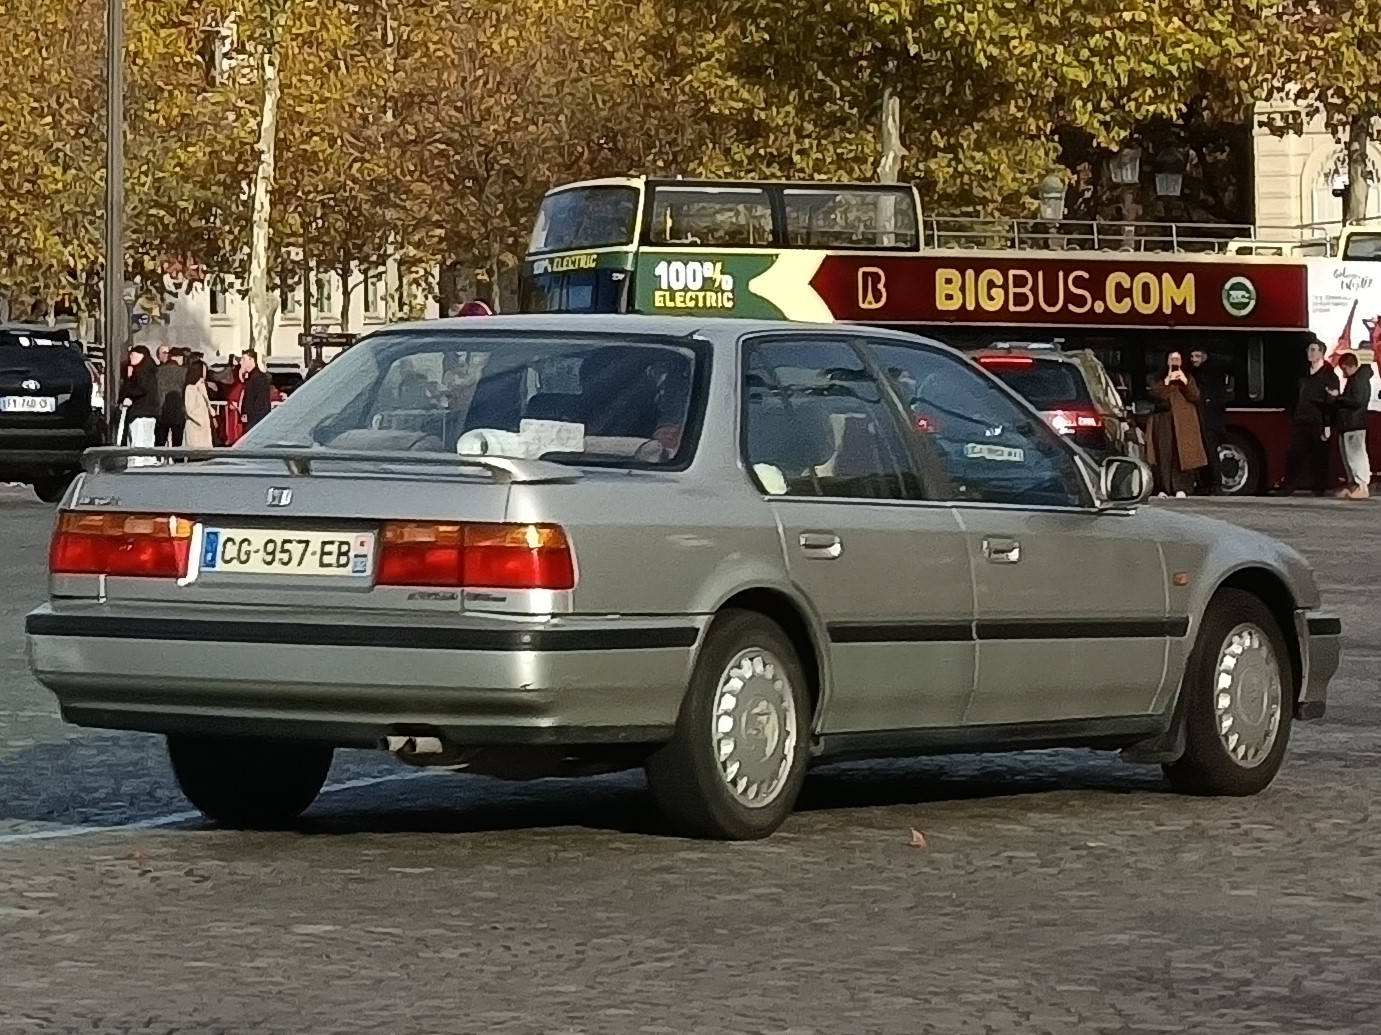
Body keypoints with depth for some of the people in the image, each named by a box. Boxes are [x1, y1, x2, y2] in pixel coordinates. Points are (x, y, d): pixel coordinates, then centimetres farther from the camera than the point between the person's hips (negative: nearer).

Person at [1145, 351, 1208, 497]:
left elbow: (1195, 396, 0)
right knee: (1164, 454, -9)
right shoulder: (1158, 379, 16)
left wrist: (1185, 382, -15)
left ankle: (1181, 489, -15)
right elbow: (1154, 394, -4)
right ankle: (1163, 489, -7)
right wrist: (1166, 381, -17)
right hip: (1163, 423, 0)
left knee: (1182, 453, -12)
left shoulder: (1188, 379, 16)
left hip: (1183, 424, 0)